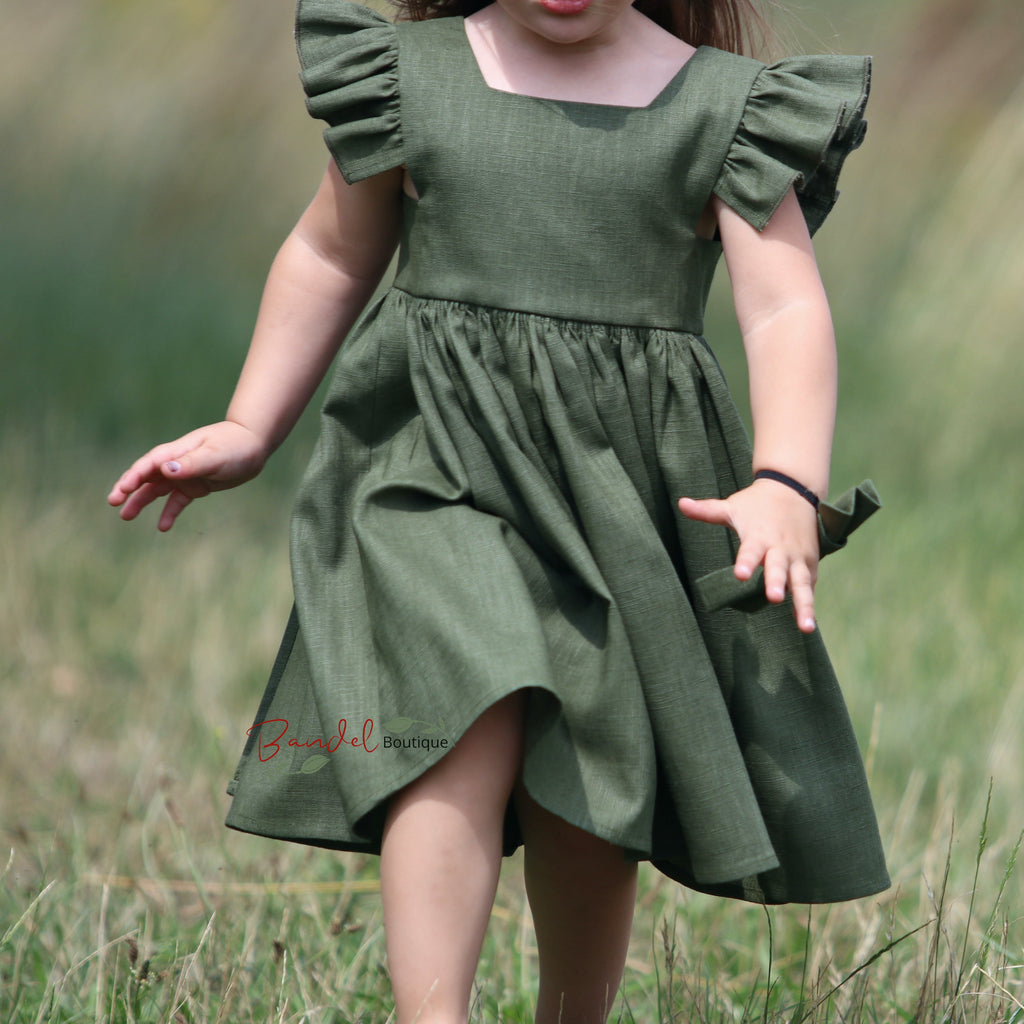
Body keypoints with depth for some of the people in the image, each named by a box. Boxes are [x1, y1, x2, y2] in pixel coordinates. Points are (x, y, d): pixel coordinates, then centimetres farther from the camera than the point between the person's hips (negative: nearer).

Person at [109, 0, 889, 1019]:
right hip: (441, 451, -1)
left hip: (631, 473, 1)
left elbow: (787, 309, -5)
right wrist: (247, 431, 18)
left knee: (591, 801, 4)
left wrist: (787, 488, -21)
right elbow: (330, 258, 21)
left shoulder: (723, 107, 3)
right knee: (469, 716, -25)